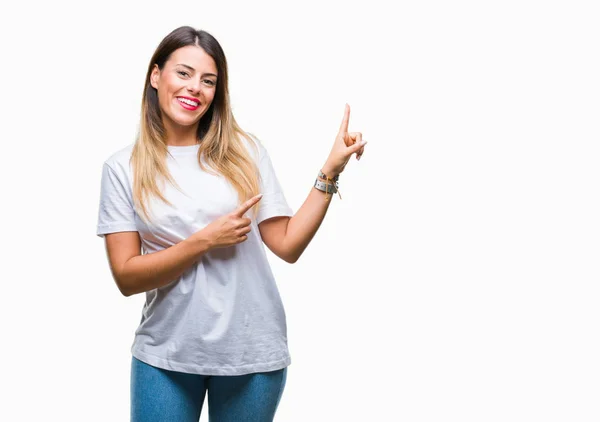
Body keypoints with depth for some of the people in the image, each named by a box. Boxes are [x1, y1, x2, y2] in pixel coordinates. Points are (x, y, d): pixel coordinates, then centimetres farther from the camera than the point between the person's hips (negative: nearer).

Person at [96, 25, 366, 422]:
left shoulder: (245, 151, 0)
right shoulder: (124, 168, -3)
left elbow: (288, 244, -3)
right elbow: (127, 276, -7)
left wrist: (330, 171, -10)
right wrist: (205, 240, -17)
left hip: (252, 350, 1)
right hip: (166, 355, -1)